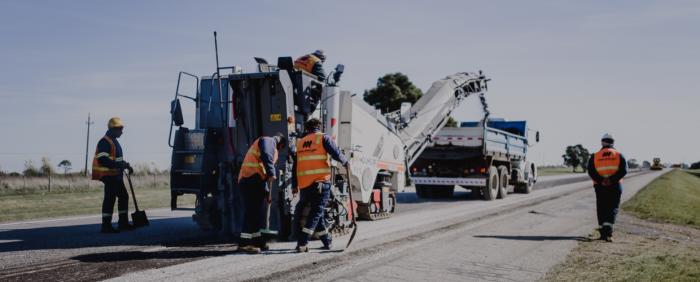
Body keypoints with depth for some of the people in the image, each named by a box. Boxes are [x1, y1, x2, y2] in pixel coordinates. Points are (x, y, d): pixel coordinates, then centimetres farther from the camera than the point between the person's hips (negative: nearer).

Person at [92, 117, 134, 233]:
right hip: (109, 175, -11)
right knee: (110, 198, -9)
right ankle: (106, 225, -6)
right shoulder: (104, 142, -14)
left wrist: (125, 165, 13)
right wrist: (120, 165, -25)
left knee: (123, 197, 13)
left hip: (116, 175, 11)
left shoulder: (114, 141, 19)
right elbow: (102, 159, -24)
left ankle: (123, 223, 21)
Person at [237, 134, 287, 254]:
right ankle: (244, 243, -14)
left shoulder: (272, 149, 32)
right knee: (252, 211, -12)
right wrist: (272, 174, -23)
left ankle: (257, 240, 22)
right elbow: (266, 157, -19)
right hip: (252, 179, -10)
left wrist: (268, 193, 28)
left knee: (257, 212, 15)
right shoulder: (268, 141, 3)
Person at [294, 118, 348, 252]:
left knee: (316, 212, 17)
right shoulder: (323, 138, 2)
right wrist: (345, 162, 12)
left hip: (304, 184, 5)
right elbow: (336, 154, -8)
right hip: (320, 182, -5)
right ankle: (302, 243, -11)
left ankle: (327, 241, 24)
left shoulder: (300, 142, 17)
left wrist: (295, 185, 24)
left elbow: (296, 165, 19)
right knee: (316, 212, 0)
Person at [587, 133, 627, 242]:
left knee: (601, 209, 11)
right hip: (615, 186, -1)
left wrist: (600, 180, -15)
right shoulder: (619, 155, 4)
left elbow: (591, 171, -8)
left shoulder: (595, 156, 5)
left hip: (600, 186, 1)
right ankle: (608, 231, -17)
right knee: (612, 208, 2)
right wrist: (612, 179, -16)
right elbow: (623, 170, -10)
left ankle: (603, 233, 13)